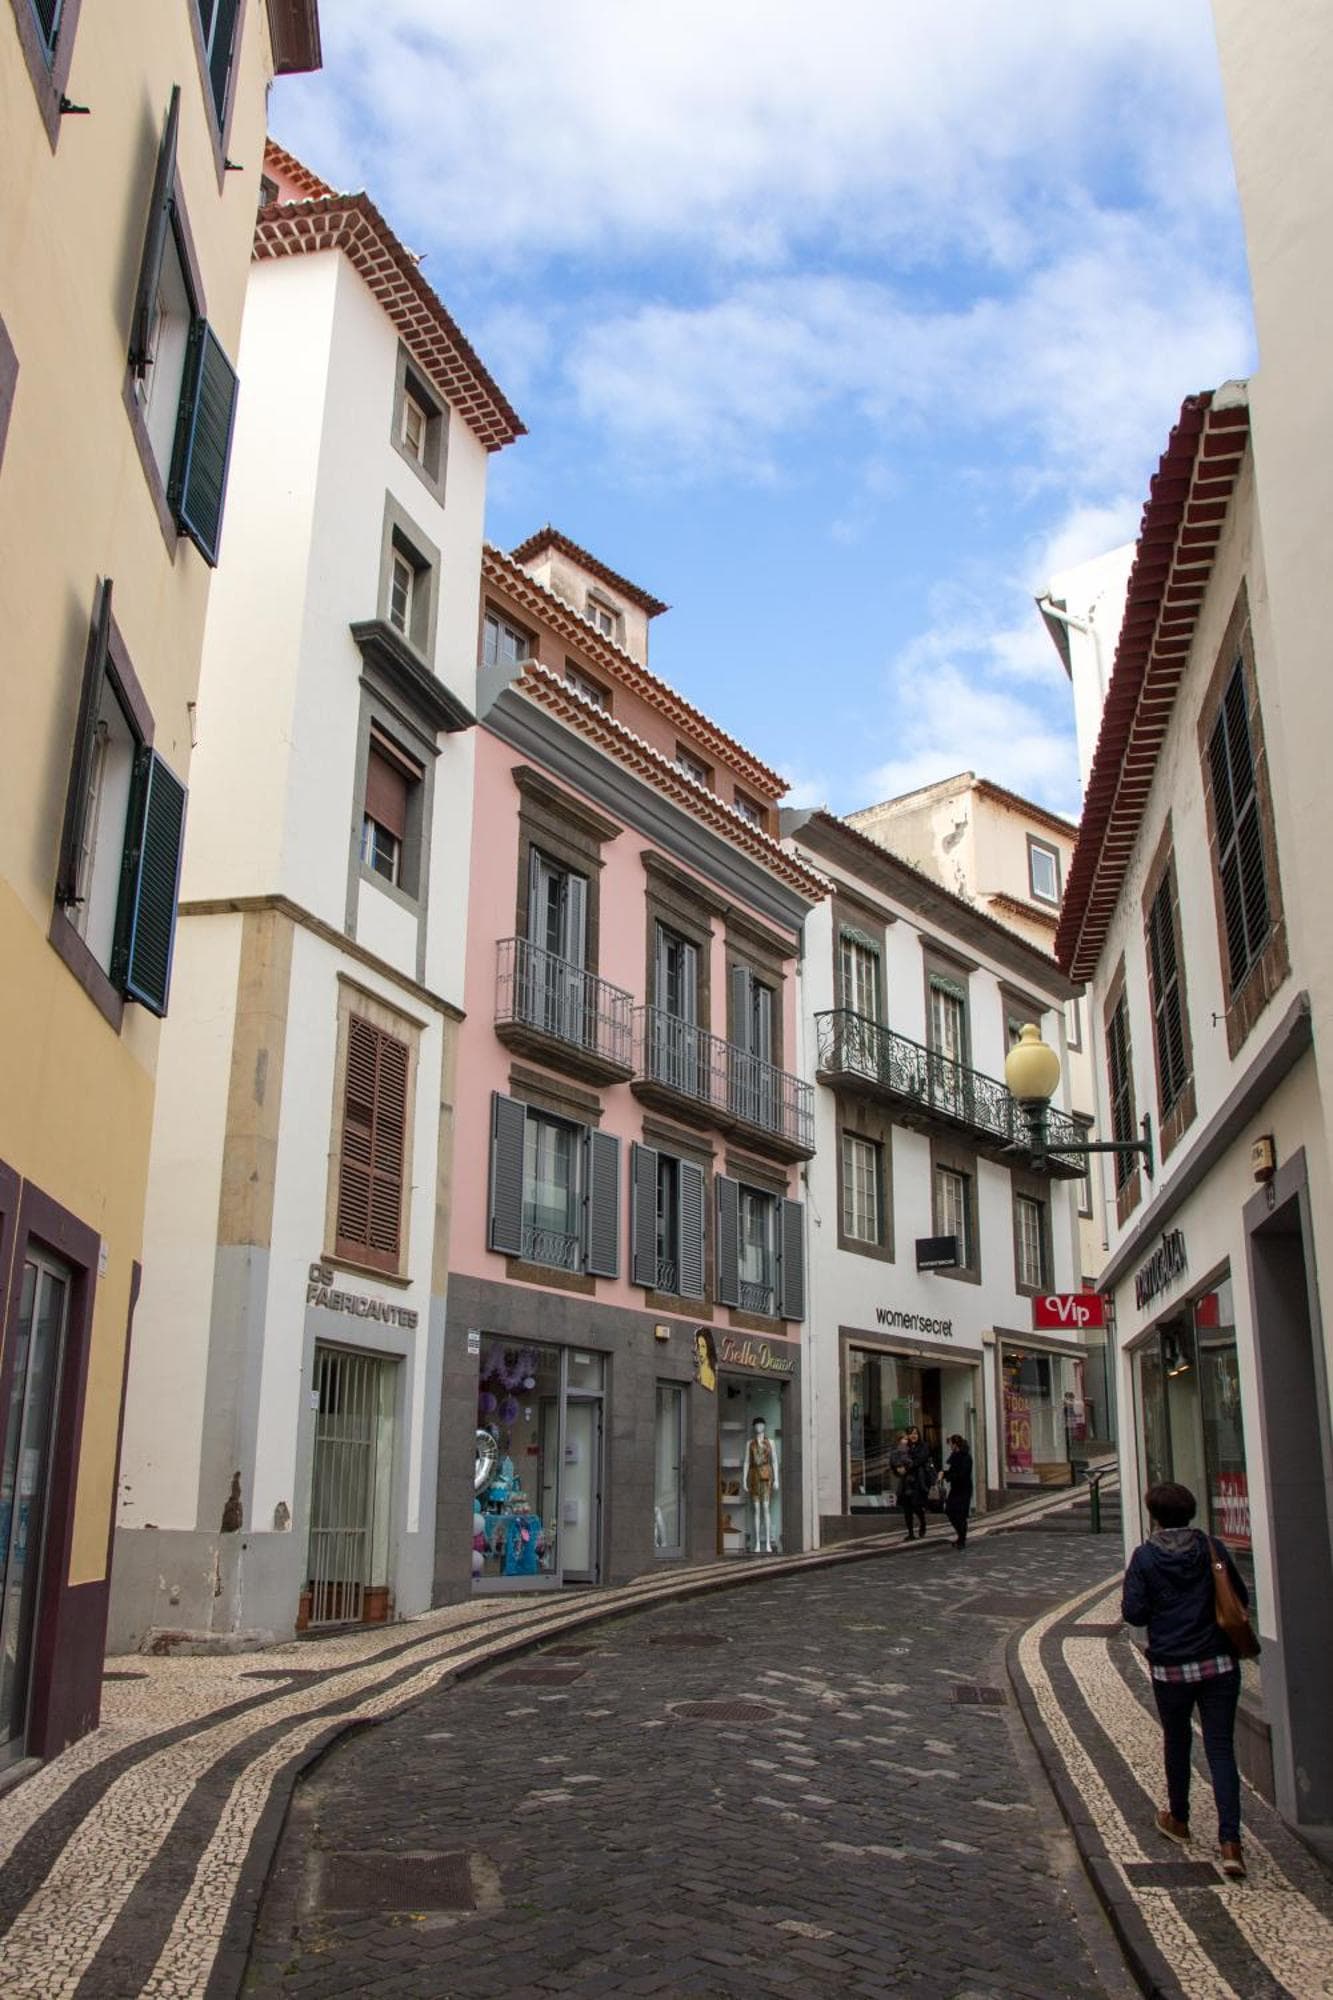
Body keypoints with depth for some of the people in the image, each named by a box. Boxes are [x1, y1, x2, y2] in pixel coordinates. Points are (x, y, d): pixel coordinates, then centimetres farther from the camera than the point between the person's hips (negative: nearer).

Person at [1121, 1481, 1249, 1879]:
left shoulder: (1145, 1556, -9)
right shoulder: (1212, 1549, -3)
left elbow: (1133, 1613, -11)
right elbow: (1241, 1599, 3)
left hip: (1171, 1667, -1)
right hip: (1219, 1664, 1)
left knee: (1177, 1742, 19)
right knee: (1221, 1748, 2)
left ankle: (1178, 1820, 37)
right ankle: (1230, 1841, -7)